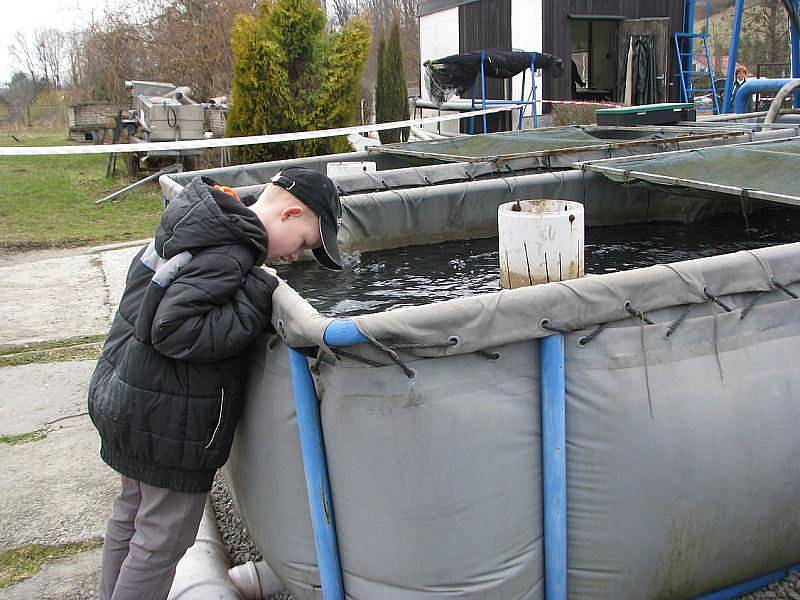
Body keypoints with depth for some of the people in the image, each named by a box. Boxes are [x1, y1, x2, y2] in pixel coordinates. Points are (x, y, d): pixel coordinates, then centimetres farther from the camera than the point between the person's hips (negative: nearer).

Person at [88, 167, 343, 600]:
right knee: (164, 535, 6)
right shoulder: (225, 256, -23)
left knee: (132, 512, 25)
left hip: (126, 394, 10)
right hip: (168, 416, -10)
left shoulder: (193, 223, 7)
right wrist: (254, 303, -24)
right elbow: (174, 330, -29)